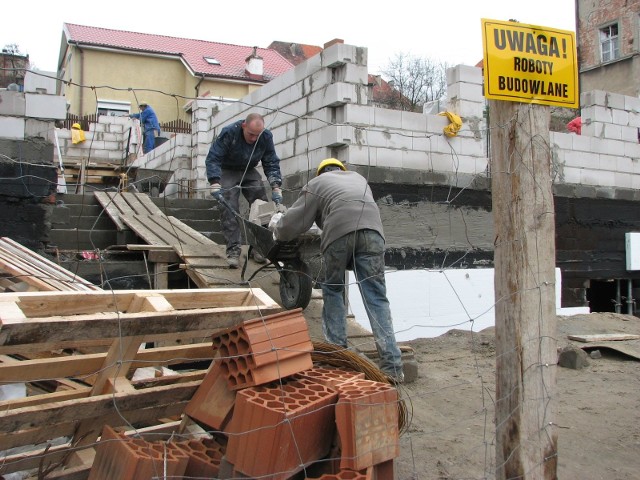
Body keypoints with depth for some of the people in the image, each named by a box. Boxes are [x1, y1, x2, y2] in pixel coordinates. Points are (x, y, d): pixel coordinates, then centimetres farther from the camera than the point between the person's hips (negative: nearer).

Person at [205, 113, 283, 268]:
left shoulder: (266, 137, -17)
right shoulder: (229, 133, -28)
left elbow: (272, 164, -9)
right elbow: (212, 159, -27)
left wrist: (275, 188, -22)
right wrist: (215, 185, -39)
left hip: (250, 172, 4)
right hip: (227, 172, -3)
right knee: (229, 209, -18)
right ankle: (233, 250, -15)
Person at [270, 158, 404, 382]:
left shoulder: (317, 182, 28)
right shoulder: (358, 177, 39)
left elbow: (294, 220, 25)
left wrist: (277, 227, 46)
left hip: (339, 231, -2)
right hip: (372, 229, 2)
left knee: (333, 291, 18)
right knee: (376, 297, 1)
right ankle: (392, 365, -5)